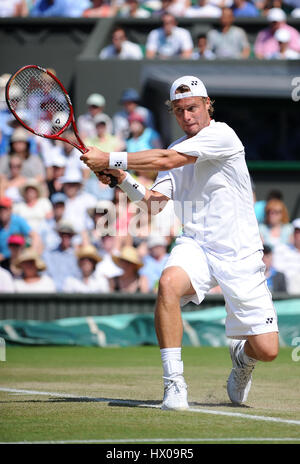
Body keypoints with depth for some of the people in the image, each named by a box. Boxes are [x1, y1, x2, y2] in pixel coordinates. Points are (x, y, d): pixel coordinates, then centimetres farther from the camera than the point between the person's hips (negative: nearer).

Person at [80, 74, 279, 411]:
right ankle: (174, 385, -26)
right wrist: (123, 181, -13)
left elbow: (167, 160, -22)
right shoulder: (176, 149, 10)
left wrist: (110, 160, -21)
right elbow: (154, 202, 5)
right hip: (194, 245, 4)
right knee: (168, 282, -33)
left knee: (266, 350, -8)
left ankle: (242, 357, 33)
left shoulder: (222, 135, -13)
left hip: (238, 254, -4)